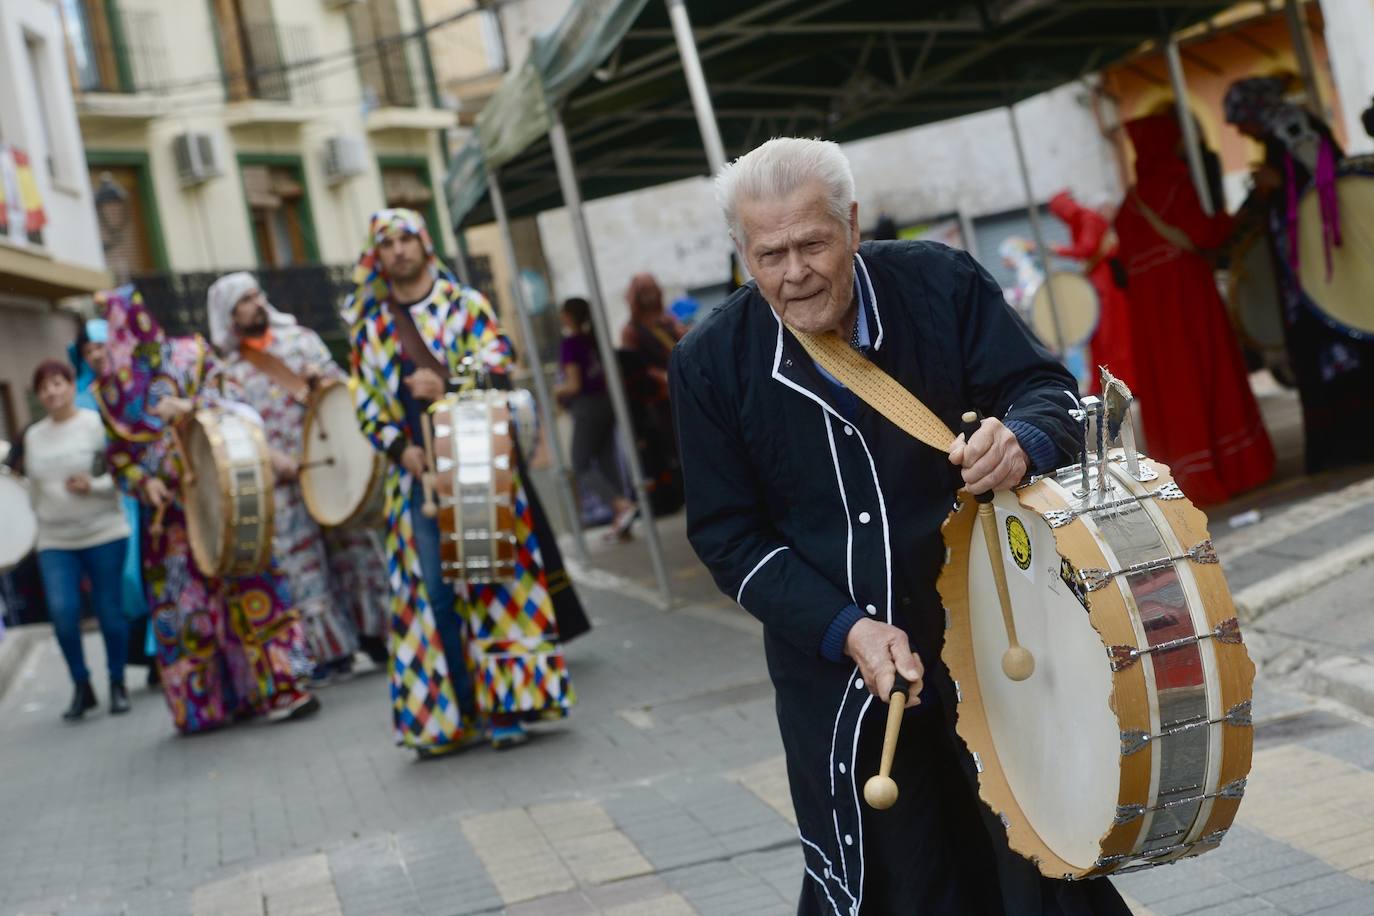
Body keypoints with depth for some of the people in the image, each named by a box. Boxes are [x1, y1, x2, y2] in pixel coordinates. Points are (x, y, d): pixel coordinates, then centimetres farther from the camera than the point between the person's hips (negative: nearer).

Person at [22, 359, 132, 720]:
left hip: (104, 534, -3)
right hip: (54, 542, 3)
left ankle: (117, 685, 18)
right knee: (62, 612, -10)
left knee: (109, 610, 1)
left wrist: (92, 485, -23)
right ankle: (82, 688, 6)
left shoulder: (97, 424, -4)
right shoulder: (33, 436, 11)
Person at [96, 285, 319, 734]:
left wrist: (189, 405, -20)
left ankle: (280, 685, -3)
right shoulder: (112, 386, 11)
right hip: (171, 510, 2)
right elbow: (118, 454, 9)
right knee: (183, 600, 4)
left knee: (249, 584, -7)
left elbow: (228, 400, -2)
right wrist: (144, 482, -9)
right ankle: (207, 701, 13)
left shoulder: (190, 353, 6)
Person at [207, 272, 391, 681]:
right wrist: (272, 457, -18)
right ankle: (333, 651, 7)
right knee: (305, 564, 0)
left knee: (356, 547, 3)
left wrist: (321, 378, -10)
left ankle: (375, 632, 14)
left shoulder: (299, 337, 10)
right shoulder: (229, 370, 5)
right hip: (283, 479, -1)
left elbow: (343, 382, 12)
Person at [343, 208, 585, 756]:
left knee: (495, 581, -2)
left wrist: (448, 383, -23)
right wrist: (399, 448, -8)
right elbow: (367, 401, 10)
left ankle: (506, 706, 5)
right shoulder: (369, 328, 14)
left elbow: (498, 359, -6)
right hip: (417, 473, 2)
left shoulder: (465, 304, 7)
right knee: (434, 594, 0)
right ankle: (453, 717, 8)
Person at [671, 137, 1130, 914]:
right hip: (837, 684, 0)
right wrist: (844, 629, -17)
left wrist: (1020, 439, -30)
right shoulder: (712, 364, -6)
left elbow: (1049, 389, -5)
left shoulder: (942, 284, -7)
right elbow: (730, 536, -4)